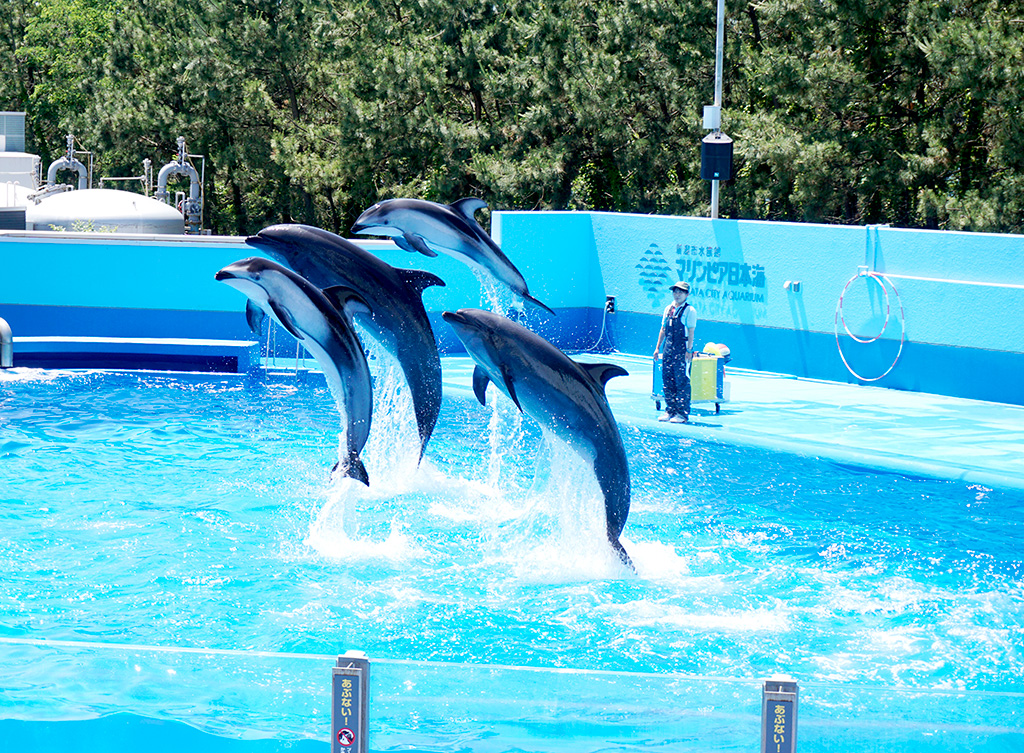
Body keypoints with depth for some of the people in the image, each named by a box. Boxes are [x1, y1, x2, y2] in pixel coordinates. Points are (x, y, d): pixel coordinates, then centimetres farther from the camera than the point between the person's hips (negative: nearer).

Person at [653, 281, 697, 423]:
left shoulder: (689, 311, -5)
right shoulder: (668, 309, 13)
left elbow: (691, 332, -10)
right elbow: (663, 329, 18)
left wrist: (689, 350, -16)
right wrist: (658, 347, 14)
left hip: (682, 348, -7)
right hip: (669, 347, 7)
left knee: (682, 381, -5)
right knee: (667, 379, 7)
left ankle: (683, 413, -2)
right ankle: (670, 410, 16)